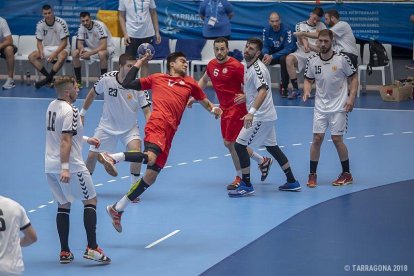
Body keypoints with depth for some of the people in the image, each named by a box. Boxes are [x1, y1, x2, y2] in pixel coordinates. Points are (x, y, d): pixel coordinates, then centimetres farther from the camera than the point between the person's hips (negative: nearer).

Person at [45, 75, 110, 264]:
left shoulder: (52, 106, 12)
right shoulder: (70, 111, -15)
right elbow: (65, 141, -22)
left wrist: (86, 139, 32)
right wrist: (65, 168, -25)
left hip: (51, 166, 8)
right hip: (70, 165, -8)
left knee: (63, 205, 12)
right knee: (90, 201, 2)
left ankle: (64, 252, 9)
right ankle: (92, 248, -5)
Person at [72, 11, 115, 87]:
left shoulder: (99, 26, -27)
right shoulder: (81, 27, -9)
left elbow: (103, 46, -33)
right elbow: (79, 43, -3)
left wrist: (90, 53, -39)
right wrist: (81, 49, -28)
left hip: (107, 48, -6)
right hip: (92, 49, 6)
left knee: (101, 53, -40)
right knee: (75, 53, -14)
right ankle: (78, 81, -5)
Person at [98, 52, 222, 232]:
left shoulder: (190, 83, 25)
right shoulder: (157, 78, 17)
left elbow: (205, 102, 30)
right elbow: (127, 84, 17)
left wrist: (214, 109, 8)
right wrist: (138, 64, 19)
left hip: (169, 132, 5)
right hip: (157, 123, -5)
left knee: (150, 177, 3)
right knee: (150, 157, -37)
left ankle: (117, 209, 11)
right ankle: (112, 158, -27)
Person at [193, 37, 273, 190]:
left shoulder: (236, 66, -18)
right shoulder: (212, 65, 5)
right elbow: (204, 80, 25)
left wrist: (245, 96, -32)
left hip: (237, 108, -8)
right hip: (224, 109, 8)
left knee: (231, 143, -6)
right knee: (229, 143, 12)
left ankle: (240, 177, 11)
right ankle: (263, 161, 27)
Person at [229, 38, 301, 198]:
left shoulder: (257, 68, -18)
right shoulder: (247, 66, 10)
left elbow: (263, 91, -32)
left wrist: (252, 112, -41)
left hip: (261, 116, -10)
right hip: (267, 115, 10)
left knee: (240, 145, -9)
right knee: (272, 147, 17)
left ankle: (246, 186, -3)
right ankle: (292, 182, 25)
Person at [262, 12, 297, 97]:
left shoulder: (287, 30, -23)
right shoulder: (266, 30, -8)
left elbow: (289, 48, -27)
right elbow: (265, 46, -4)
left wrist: (272, 57, -35)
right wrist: (266, 54, -29)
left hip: (286, 54, -4)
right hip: (272, 53, 4)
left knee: (283, 59, -38)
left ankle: (284, 87, -23)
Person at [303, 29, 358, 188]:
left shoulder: (342, 59, -10)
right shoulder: (312, 61, -2)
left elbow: (354, 78, -1)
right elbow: (308, 80, 11)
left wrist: (351, 98, -10)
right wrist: (306, 91, -10)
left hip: (339, 106, -3)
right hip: (320, 106, 3)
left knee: (337, 139, -3)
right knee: (317, 138, -1)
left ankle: (347, 174, 13)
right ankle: (312, 175, 9)